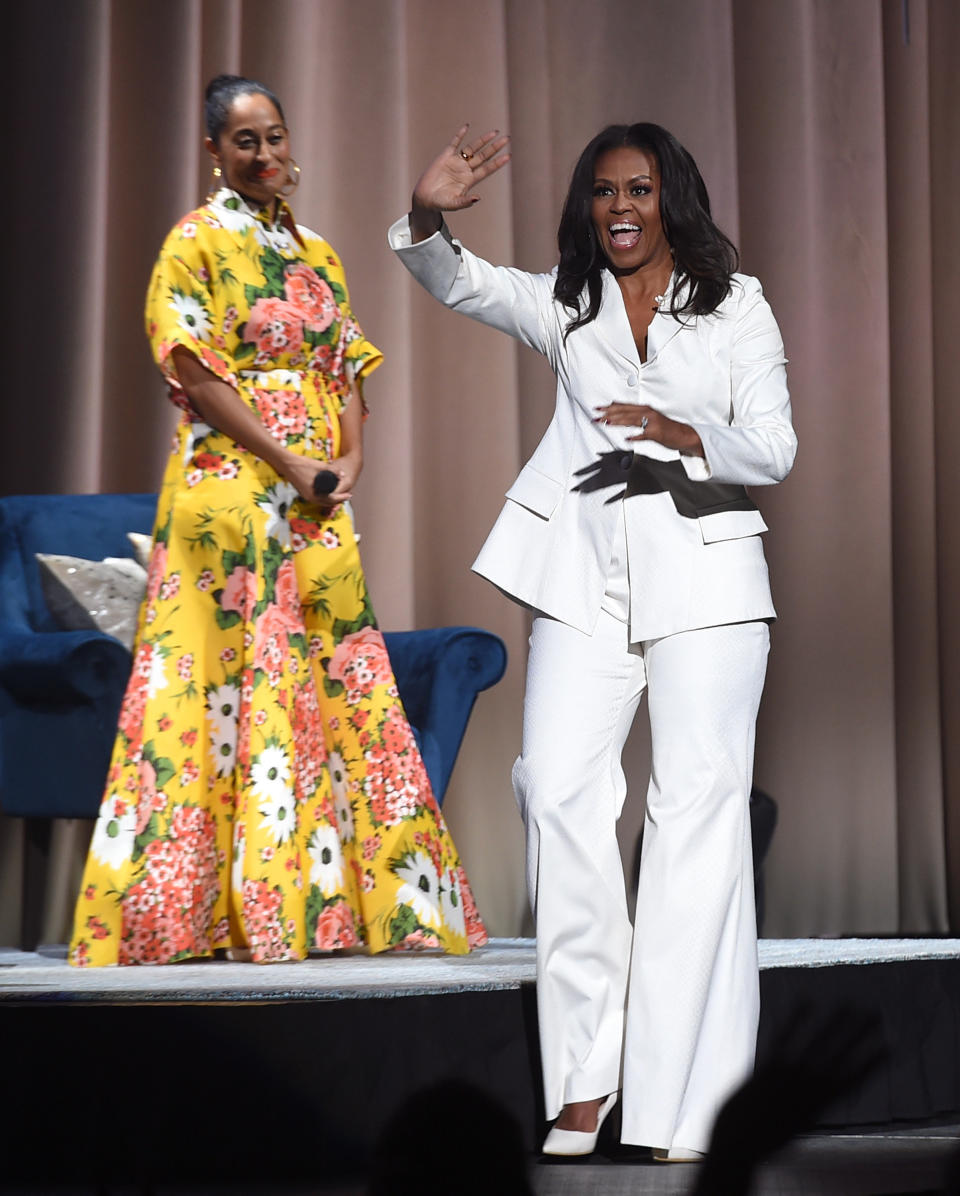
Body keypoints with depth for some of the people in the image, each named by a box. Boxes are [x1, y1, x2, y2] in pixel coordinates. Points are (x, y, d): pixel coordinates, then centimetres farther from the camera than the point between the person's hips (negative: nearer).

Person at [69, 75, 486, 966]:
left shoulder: (315, 254, 18)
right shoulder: (196, 242, -1)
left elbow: (348, 369, 17)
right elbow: (192, 366, -11)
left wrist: (349, 460, -2)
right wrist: (288, 462, -15)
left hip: (316, 500, 6)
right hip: (229, 486, -6)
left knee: (338, 675, 3)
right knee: (238, 671, -9)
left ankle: (333, 895, 6)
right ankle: (240, 902, -8)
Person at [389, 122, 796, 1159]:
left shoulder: (737, 307, 9)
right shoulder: (565, 305, 14)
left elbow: (773, 451, 3)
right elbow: (460, 285, -2)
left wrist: (683, 436, -16)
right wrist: (429, 217, -23)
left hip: (703, 577, -2)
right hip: (585, 580, 2)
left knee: (700, 798, -8)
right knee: (558, 784, -13)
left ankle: (687, 1103, -6)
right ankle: (587, 1073, -6)